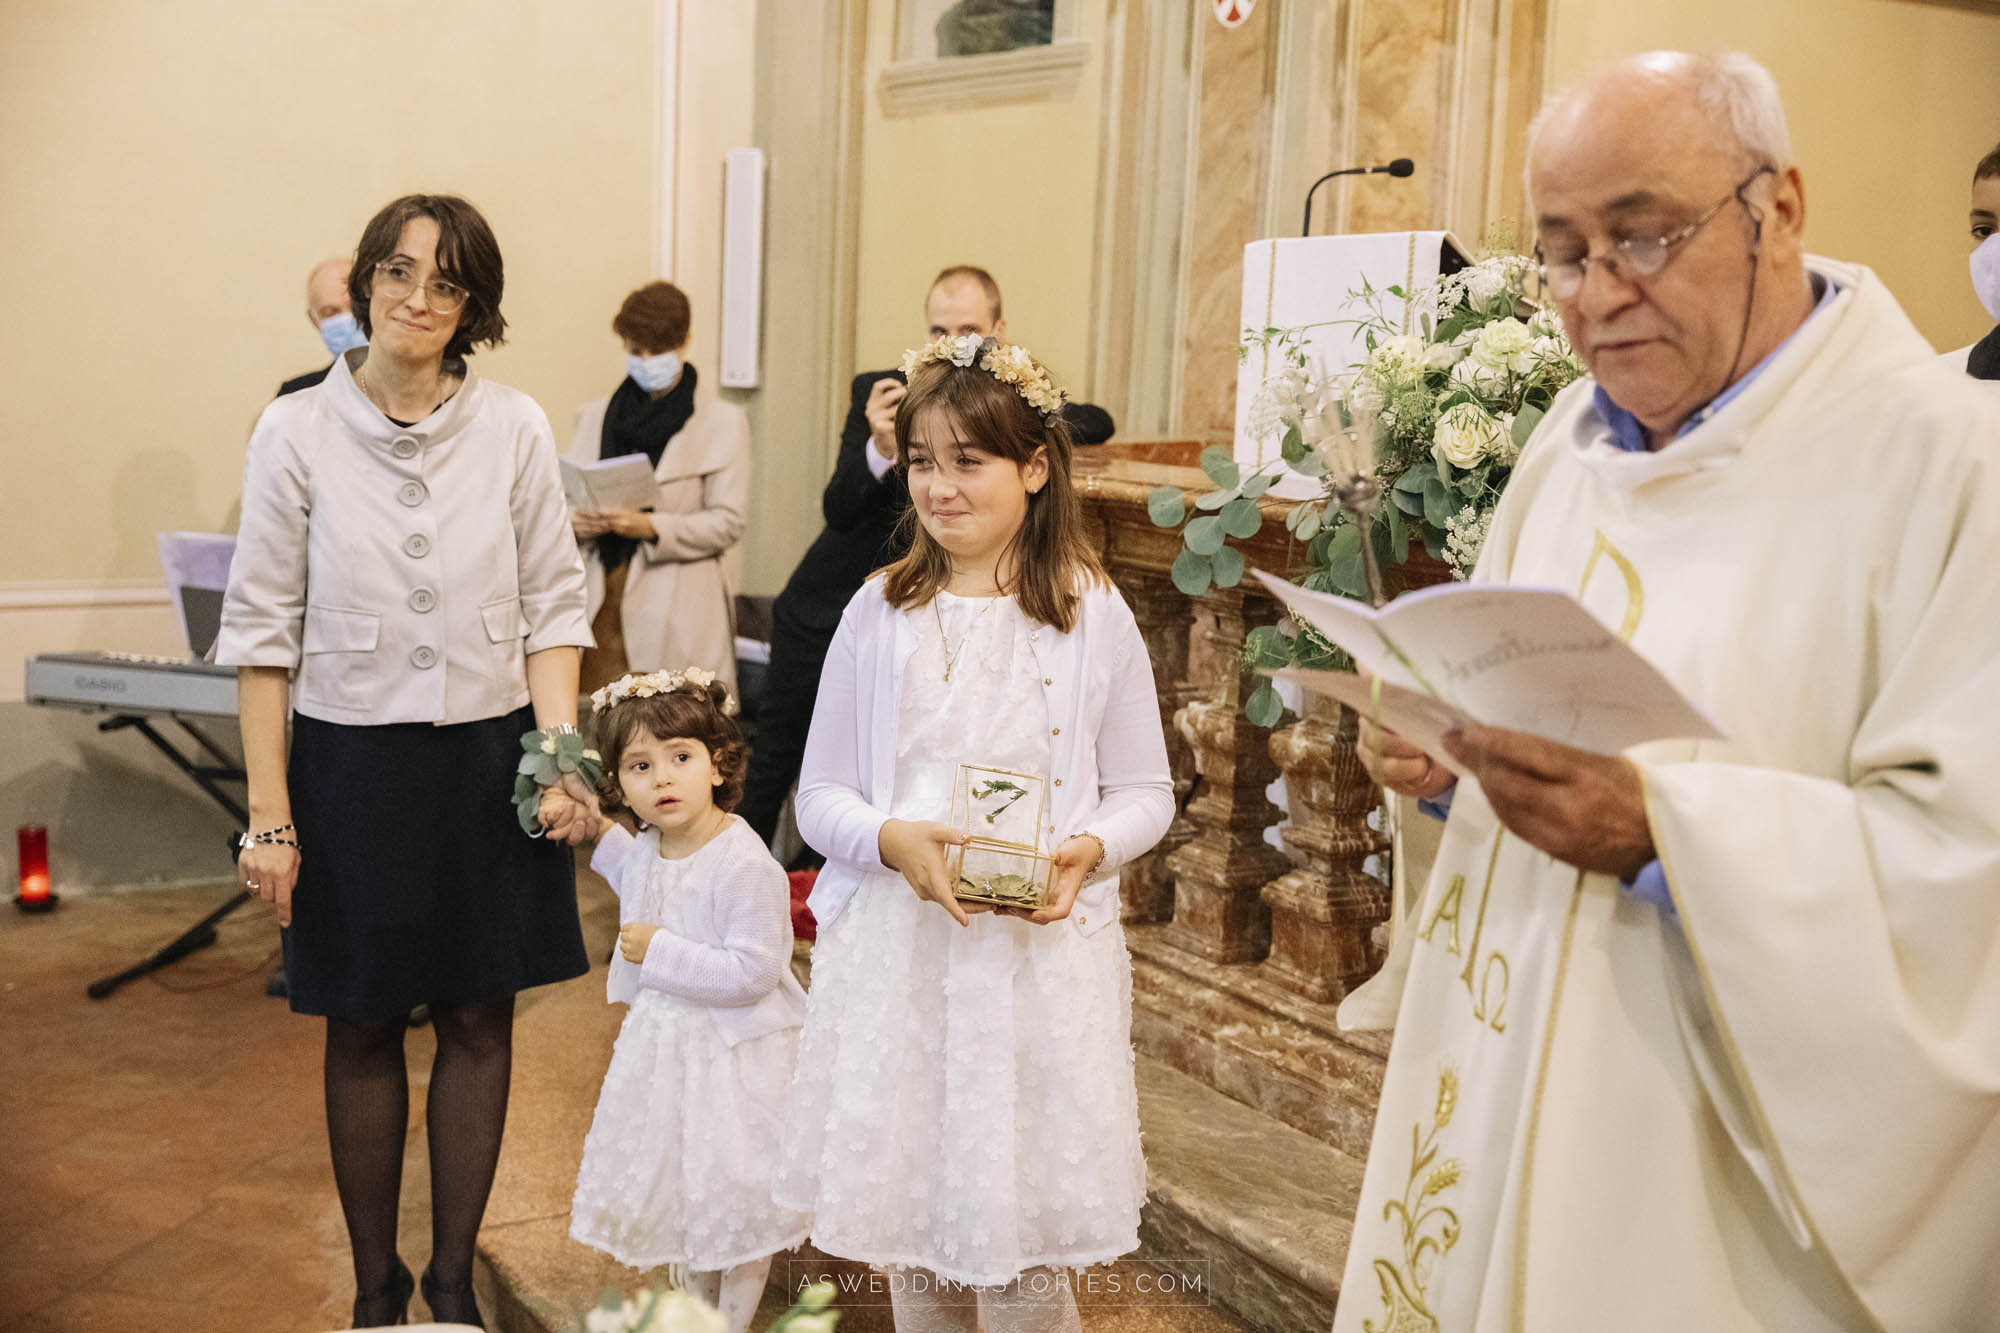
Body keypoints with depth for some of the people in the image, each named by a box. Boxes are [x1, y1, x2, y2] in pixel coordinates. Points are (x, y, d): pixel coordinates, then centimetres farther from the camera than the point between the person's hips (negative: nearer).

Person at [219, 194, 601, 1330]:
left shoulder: (515, 428, -2)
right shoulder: (298, 432, -4)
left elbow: (554, 605, 2)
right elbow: (265, 629, -2)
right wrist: (270, 811, -5)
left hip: (489, 757, 1)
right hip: (352, 760, -1)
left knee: (479, 1020, 9)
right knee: (363, 1027, 10)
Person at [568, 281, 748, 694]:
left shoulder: (723, 422, 6)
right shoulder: (595, 416, 19)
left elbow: (727, 523, -1)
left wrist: (652, 527, -15)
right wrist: (576, 521, -6)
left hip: (676, 611, -3)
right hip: (600, 605, 3)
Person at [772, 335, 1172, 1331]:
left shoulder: (1093, 614, 0)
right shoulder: (879, 614, 4)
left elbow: (1145, 792, 6)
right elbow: (820, 796, 6)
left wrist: (1088, 852, -14)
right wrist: (893, 840, -14)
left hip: (1043, 953, -2)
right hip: (897, 951, 2)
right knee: (911, 1234, 11)